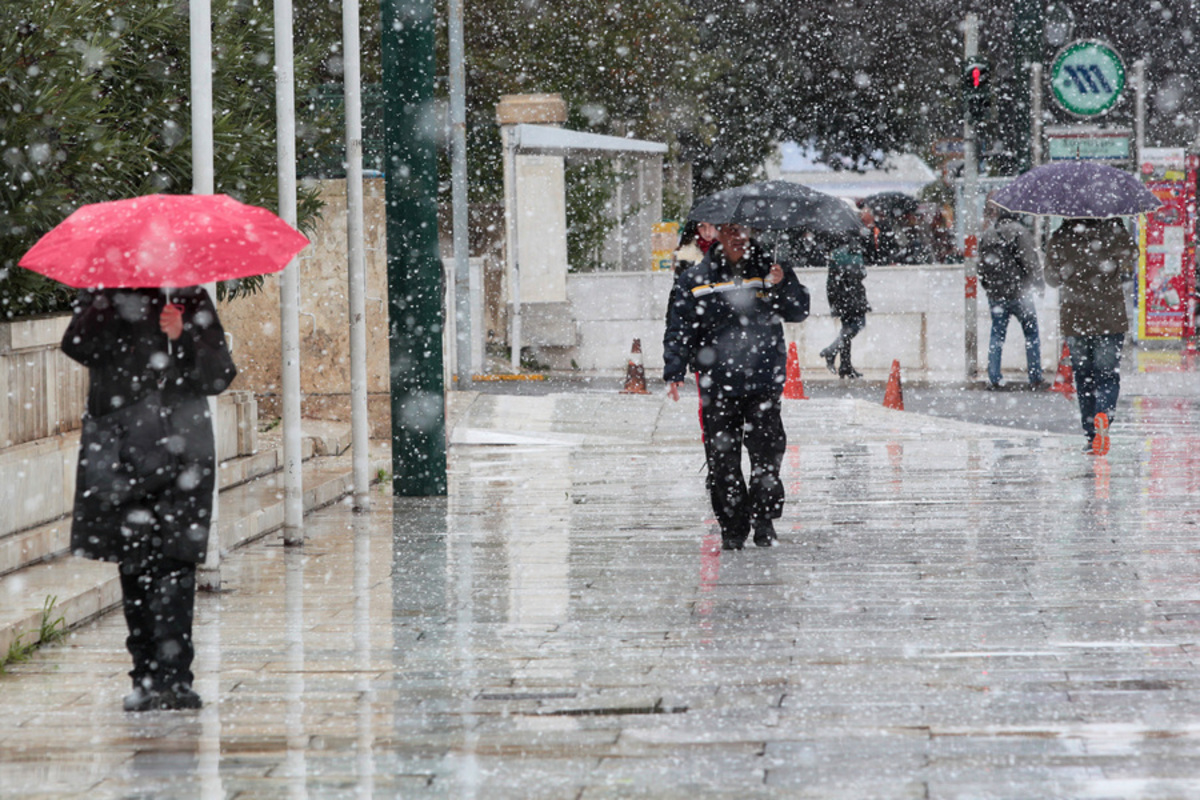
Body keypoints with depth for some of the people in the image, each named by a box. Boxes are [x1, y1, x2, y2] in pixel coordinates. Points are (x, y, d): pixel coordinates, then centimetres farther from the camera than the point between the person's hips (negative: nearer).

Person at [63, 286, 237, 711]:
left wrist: (182, 338, -13)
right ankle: (147, 674, 9)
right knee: (133, 565, 3)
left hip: (180, 452, -2)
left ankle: (172, 675, -15)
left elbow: (219, 376, 3)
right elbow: (77, 346, -8)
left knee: (174, 563, -11)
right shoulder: (102, 299, 11)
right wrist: (108, 301, -16)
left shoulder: (191, 301, 9)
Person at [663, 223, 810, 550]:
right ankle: (732, 526, 10)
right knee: (722, 456, 0)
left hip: (764, 380, 0)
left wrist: (783, 285, -12)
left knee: (767, 450, -5)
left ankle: (764, 518, 11)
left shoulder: (767, 270, 7)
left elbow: (798, 312, 7)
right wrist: (674, 372, -2)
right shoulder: (696, 280, 6)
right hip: (718, 385, 0)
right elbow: (679, 329, 6)